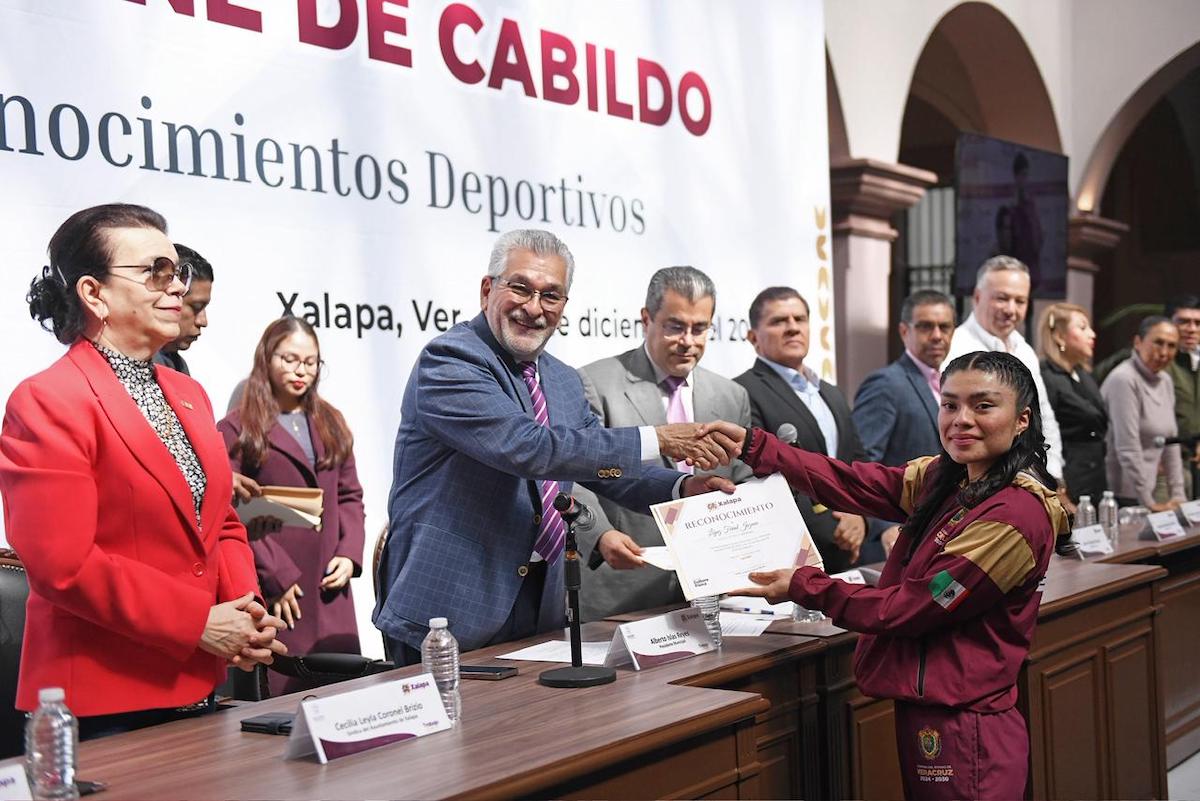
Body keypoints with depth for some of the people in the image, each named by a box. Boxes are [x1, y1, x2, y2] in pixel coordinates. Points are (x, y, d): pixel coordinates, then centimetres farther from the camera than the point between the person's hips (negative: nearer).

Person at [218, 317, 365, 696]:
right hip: (278, 593, -5)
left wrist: (349, 554, 2)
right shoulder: (237, 429, -2)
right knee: (284, 692, -5)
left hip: (330, 586, 6)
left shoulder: (331, 423, 18)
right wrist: (276, 576, -11)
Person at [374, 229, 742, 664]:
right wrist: (656, 440, -25)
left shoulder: (564, 381, 13)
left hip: (540, 605, 7)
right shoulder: (449, 360, -14)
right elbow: (525, 448, -26)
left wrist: (683, 487, 0)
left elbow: (603, 464, 20)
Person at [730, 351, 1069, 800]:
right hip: (921, 715, 8)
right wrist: (751, 445, -6)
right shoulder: (944, 478, 6)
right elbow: (853, 484, 1)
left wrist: (803, 586, -10)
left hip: (961, 729, -8)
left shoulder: (1018, 511, -20)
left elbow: (909, 608, -18)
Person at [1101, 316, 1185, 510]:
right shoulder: (1124, 380, -15)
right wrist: (1148, 502, -18)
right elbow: (1127, 447, -19)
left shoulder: (1165, 381, 10)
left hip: (1143, 492, 7)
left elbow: (1171, 442, 13)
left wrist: (1177, 495, 7)